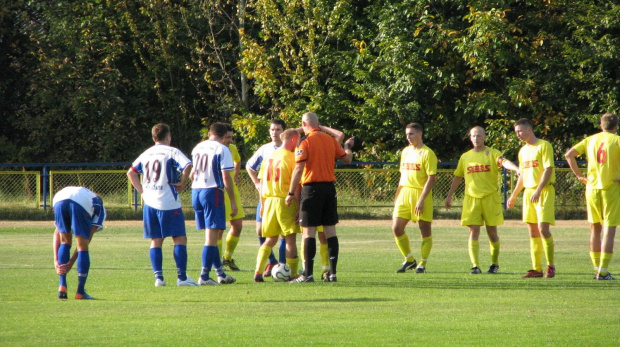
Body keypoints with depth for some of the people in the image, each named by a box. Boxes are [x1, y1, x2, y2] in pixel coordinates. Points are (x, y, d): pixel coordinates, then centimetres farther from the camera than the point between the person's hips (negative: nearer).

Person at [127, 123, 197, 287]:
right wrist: (182, 184, -8)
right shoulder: (172, 152, -4)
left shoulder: (146, 154, 14)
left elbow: (131, 172, 20)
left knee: (156, 241, 9)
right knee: (180, 238, -1)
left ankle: (158, 277, 3)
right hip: (168, 203, -6)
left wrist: (142, 190, 15)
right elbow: (188, 166, -20)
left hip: (150, 203, 6)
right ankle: (182, 277, -6)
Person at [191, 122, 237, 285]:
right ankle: (204, 276, -11)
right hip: (212, 192, -7)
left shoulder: (197, 148, 14)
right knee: (212, 235, -6)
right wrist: (233, 201, -8)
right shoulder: (222, 150, -7)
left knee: (210, 234, 15)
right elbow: (226, 177, -12)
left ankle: (221, 273, 20)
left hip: (196, 191, 7)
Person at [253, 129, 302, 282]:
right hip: (285, 201, -6)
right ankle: (293, 274, -1)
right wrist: (299, 207, -11)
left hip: (269, 200, 6)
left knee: (270, 240, 13)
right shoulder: (291, 157, -8)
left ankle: (258, 272, 2)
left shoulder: (269, 157, 12)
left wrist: (263, 206, 20)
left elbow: (262, 184, 15)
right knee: (290, 239, 0)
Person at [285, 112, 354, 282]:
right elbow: (347, 159, 16)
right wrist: (348, 147, 38)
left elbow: (299, 169, -14)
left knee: (309, 231, -4)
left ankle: (308, 273, -7)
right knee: (330, 230, 7)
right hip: (329, 188, 5)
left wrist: (291, 193, -10)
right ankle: (332, 272, 7)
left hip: (312, 188, -5)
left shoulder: (305, 142, -9)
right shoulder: (330, 140, 7)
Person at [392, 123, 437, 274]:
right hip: (404, 193, 7)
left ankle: (422, 264, 7)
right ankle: (409, 260, 14)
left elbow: (431, 178, -13)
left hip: (421, 193, -7)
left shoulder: (427, 153, -8)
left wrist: (421, 200, -19)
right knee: (396, 228, -1)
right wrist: (397, 195, 17)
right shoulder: (405, 152, 13)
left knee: (425, 230, -1)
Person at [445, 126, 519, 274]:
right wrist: (449, 195, 21)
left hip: (490, 198, -2)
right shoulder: (465, 157, 12)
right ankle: (475, 266, -10)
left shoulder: (492, 153, 0)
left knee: (492, 231, 4)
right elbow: (457, 177, 21)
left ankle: (494, 264, 20)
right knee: (473, 231, -6)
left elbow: (504, 162, -20)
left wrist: (516, 169, -40)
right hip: (471, 198, 2)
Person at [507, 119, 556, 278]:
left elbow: (548, 169, -13)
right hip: (528, 192, 7)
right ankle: (536, 269, 6)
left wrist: (538, 191, -21)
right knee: (532, 231, 4)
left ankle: (550, 266, -6)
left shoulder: (544, 146, -6)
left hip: (544, 191, -7)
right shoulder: (523, 151, 17)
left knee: (543, 228, -14)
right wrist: (513, 196, 24)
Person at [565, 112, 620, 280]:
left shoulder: (590, 140, 9)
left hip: (592, 187, 4)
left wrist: (579, 175, 7)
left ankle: (597, 268, 18)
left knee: (595, 229, 15)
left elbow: (569, 154, 3)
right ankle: (603, 271, -9)